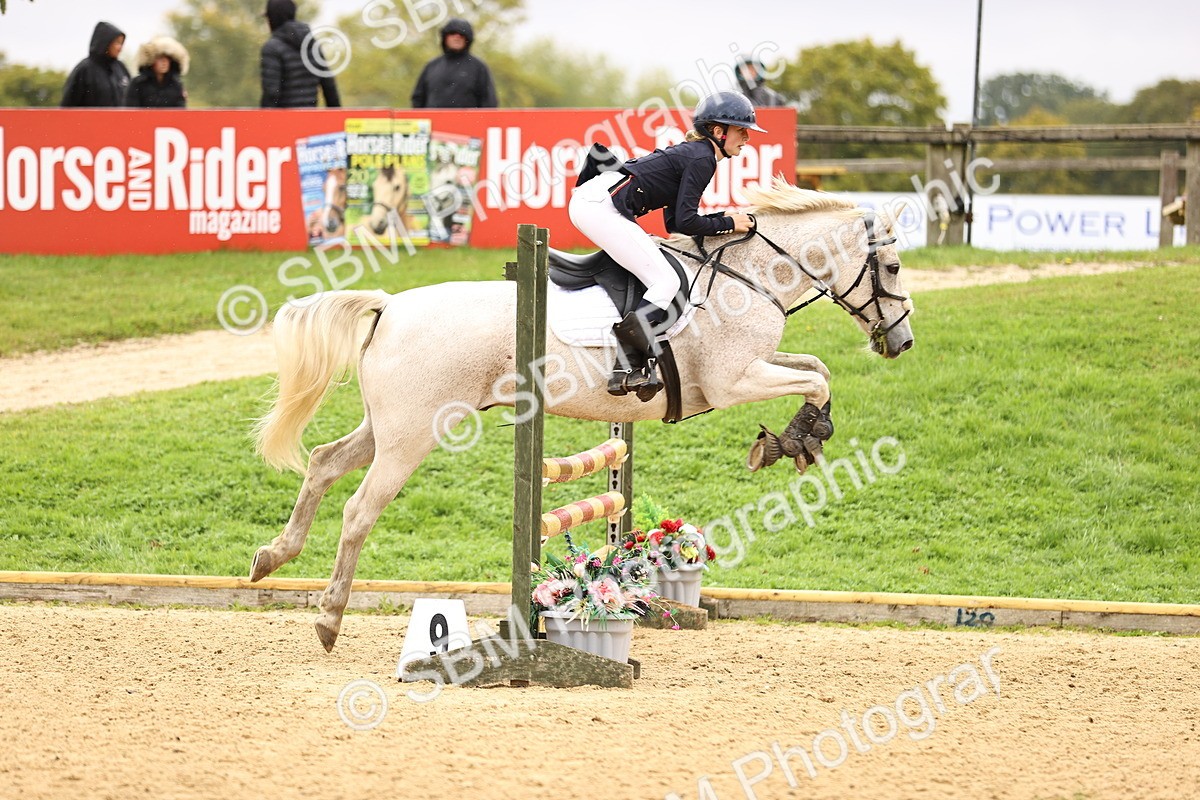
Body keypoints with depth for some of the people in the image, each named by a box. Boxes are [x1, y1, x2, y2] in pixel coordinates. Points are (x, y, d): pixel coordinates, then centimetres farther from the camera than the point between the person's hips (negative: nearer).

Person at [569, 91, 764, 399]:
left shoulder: (691, 152, 24)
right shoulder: (702, 159, -6)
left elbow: (674, 222, 24)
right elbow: (683, 222, -11)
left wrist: (722, 221, 17)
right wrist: (728, 223, 1)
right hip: (601, 208, -10)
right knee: (666, 283, -12)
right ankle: (628, 370, -24)